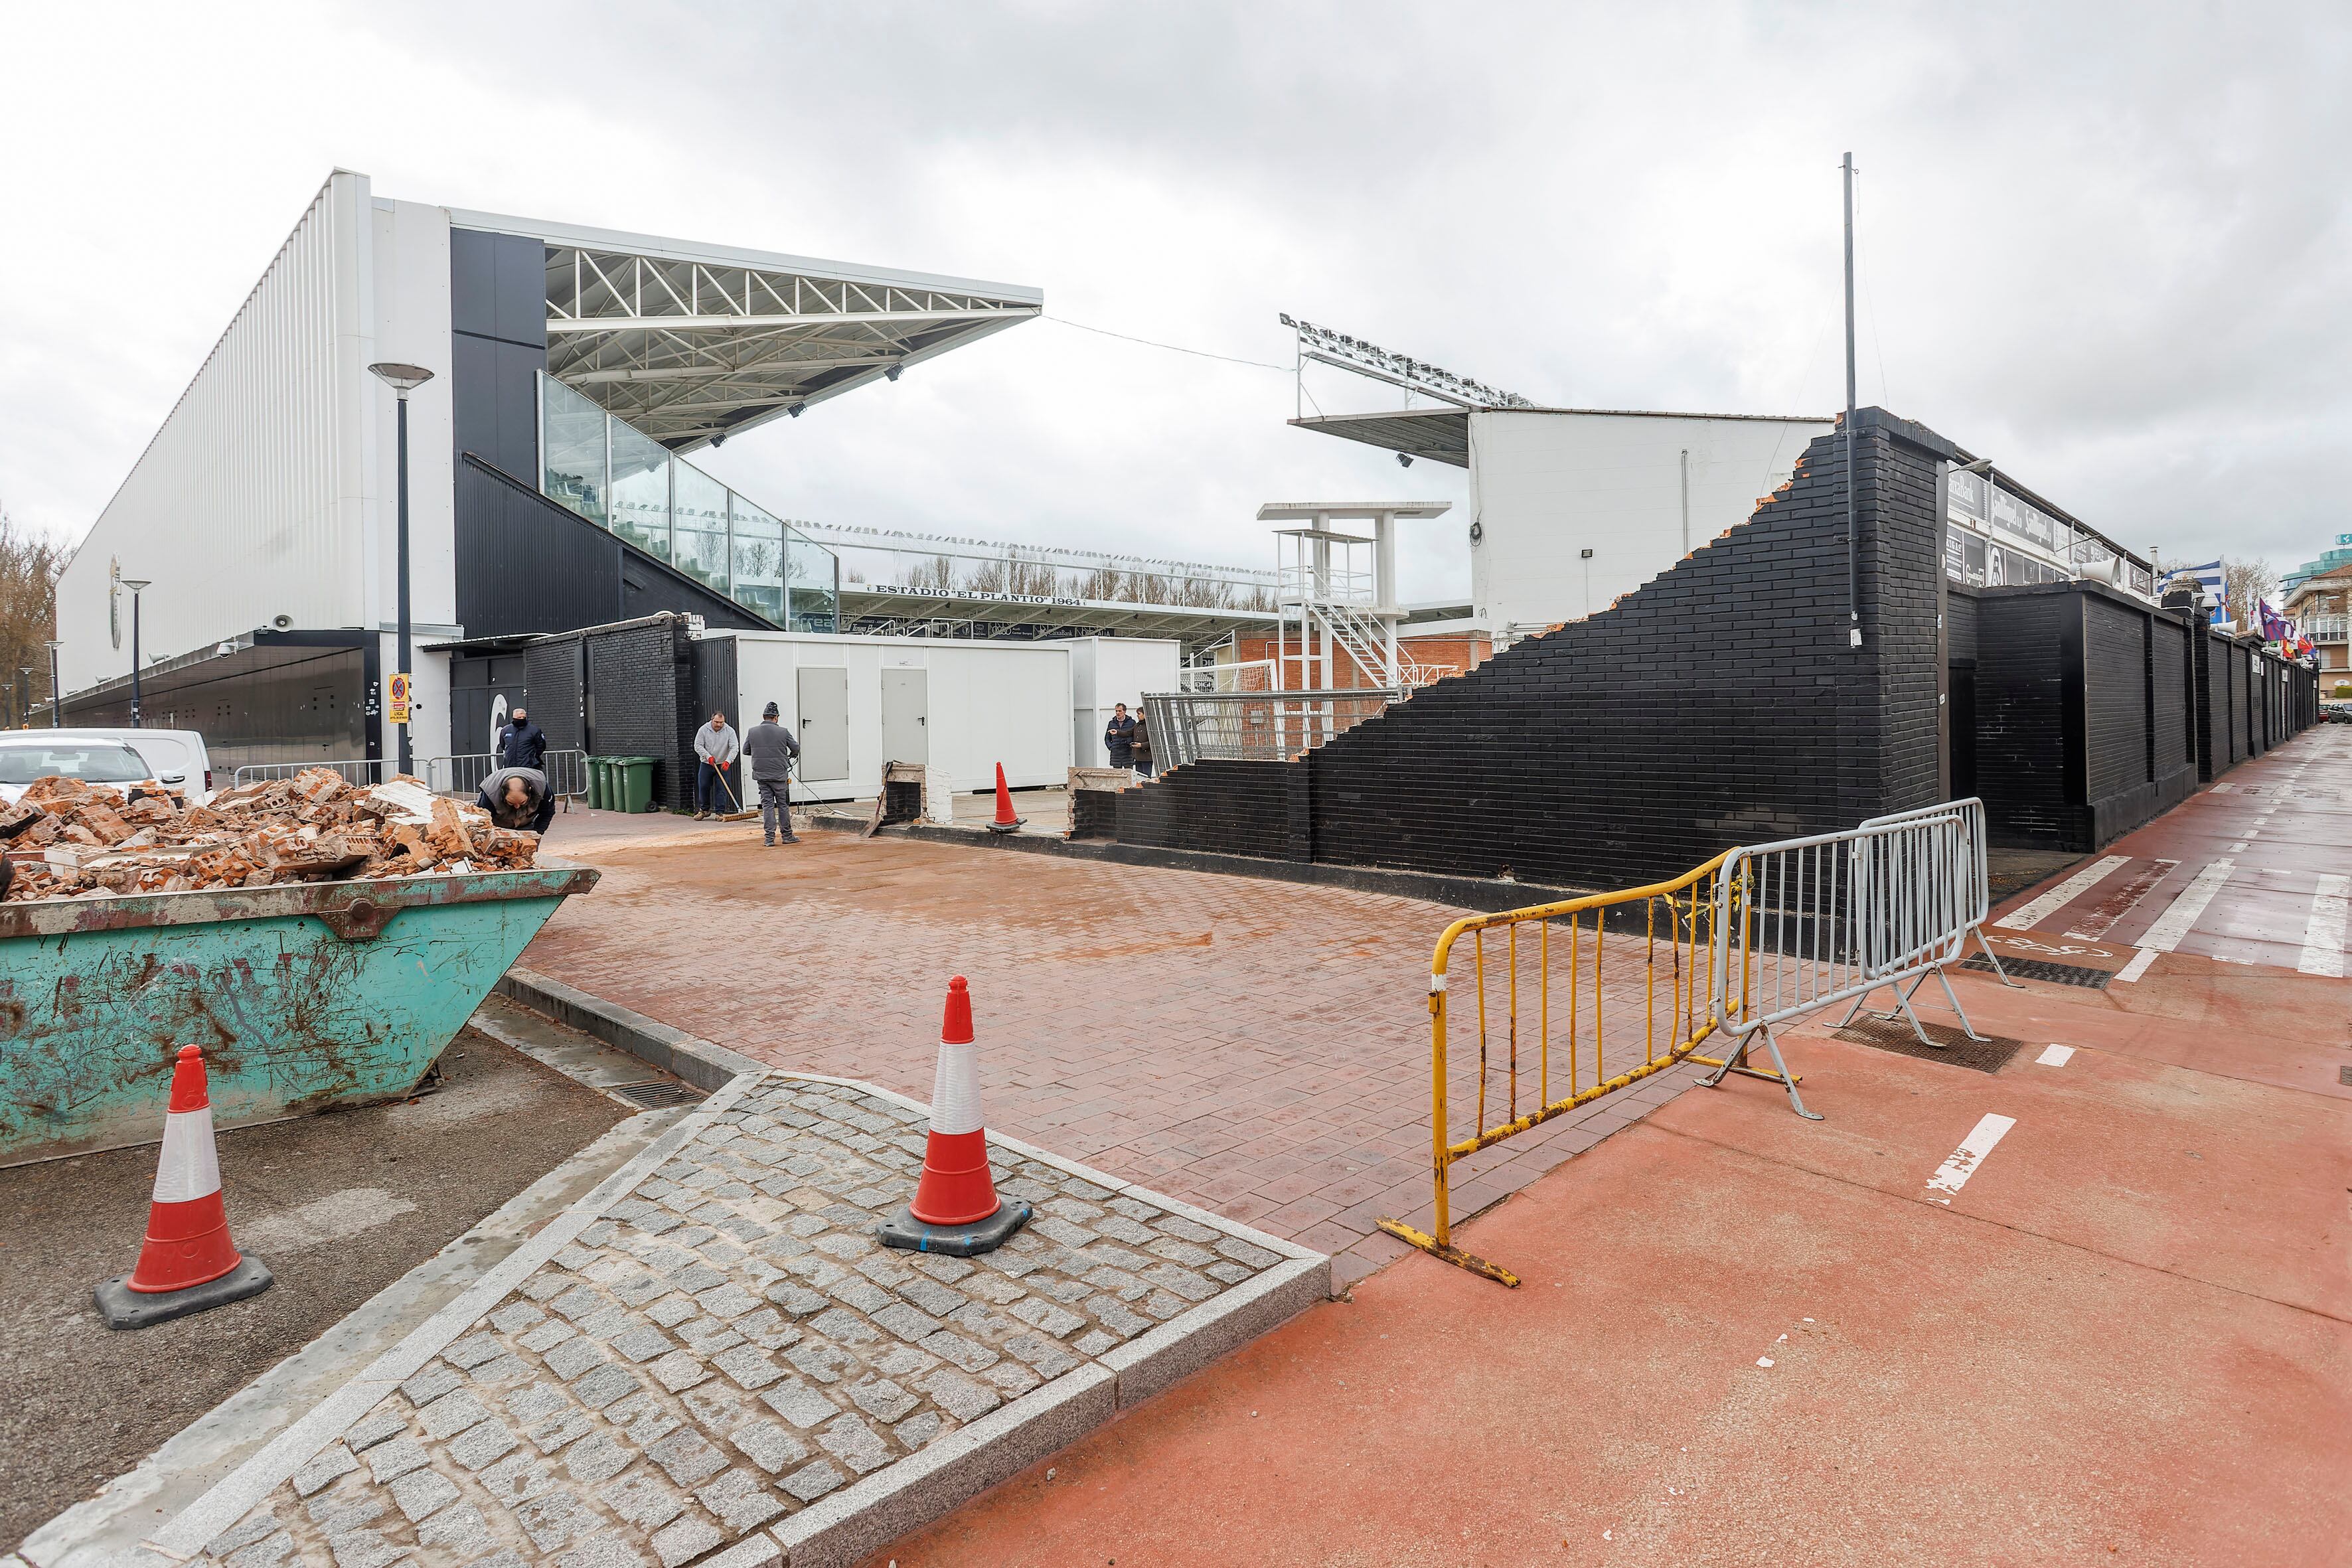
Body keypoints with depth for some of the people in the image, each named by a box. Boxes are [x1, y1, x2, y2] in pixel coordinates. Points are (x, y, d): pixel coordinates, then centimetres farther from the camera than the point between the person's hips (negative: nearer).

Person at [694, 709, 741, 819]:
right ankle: (704, 810, 21)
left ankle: (719, 812, 2)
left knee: (722, 789, -5)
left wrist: (728, 761, -25)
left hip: (723, 765, -1)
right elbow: (698, 745, -6)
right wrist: (708, 756, -19)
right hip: (706, 764, 1)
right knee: (703, 787, 4)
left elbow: (734, 748, -12)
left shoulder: (730, 731, -9)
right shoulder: (704, 730, -7)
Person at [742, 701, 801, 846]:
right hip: (779, 775, -2)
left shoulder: (753, 732, 1)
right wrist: (790, 755, 23)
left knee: (767, 805, 6)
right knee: (783, 805, 7)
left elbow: (745, 751, 9)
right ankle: (787, 836, 13)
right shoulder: (783, 732, -7)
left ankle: (769, 838, 2)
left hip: (761, 775, 3)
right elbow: (796, 749, 1)